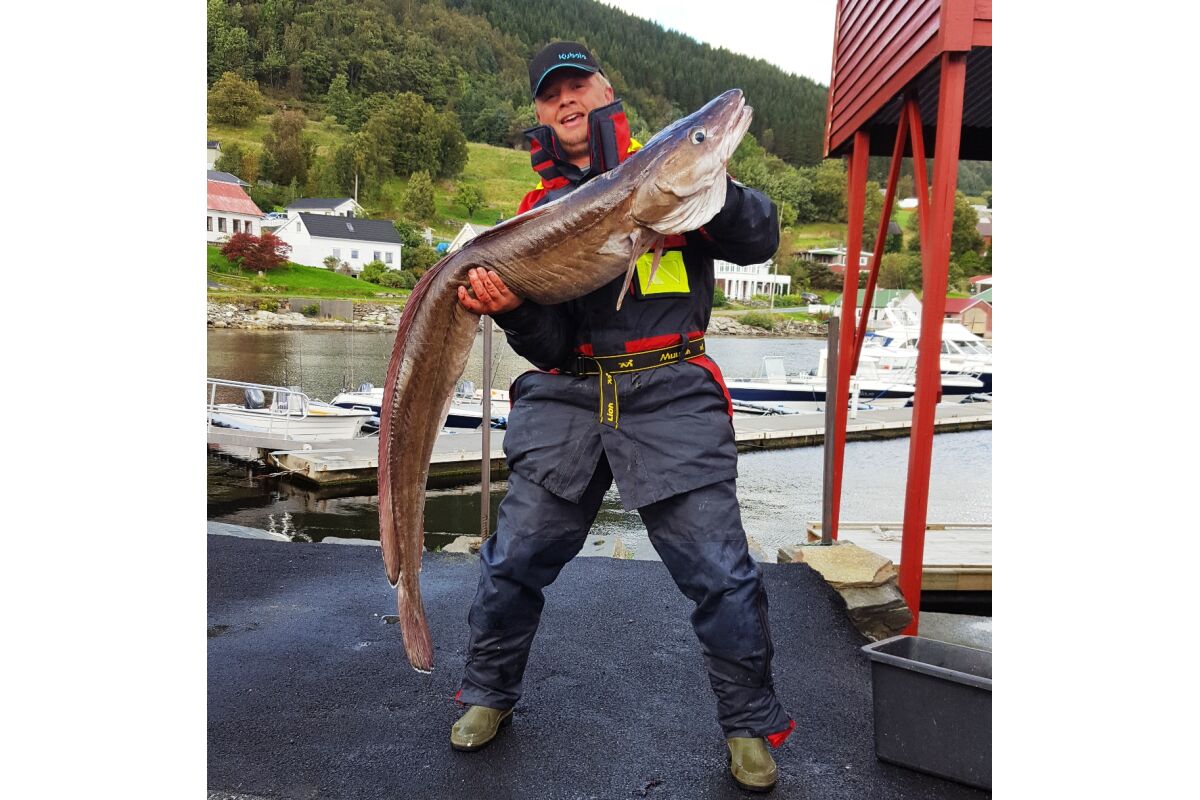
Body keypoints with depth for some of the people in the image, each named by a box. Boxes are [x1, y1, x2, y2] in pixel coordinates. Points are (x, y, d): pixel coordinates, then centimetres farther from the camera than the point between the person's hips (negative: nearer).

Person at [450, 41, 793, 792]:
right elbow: (548, 344, 3)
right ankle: (488, 695, 31)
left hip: (671, 398, -2)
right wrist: (510, 307, -19)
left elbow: (759, 242, -2)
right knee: (514, 559, 6)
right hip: (567, 398, 3)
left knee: (720, 572, -3)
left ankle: (752, 725, 20)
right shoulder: (538, 209, 13)